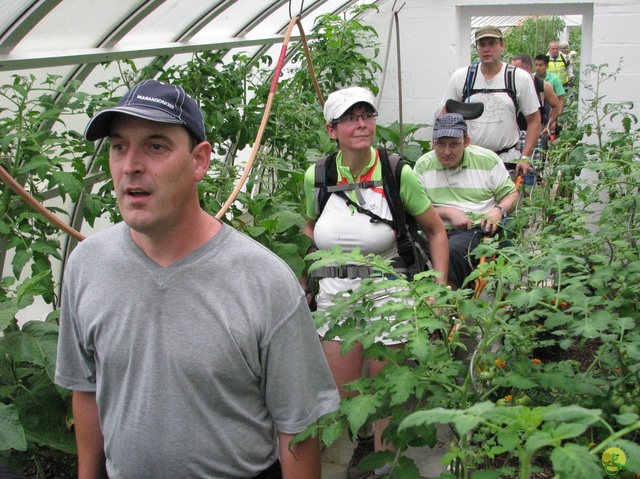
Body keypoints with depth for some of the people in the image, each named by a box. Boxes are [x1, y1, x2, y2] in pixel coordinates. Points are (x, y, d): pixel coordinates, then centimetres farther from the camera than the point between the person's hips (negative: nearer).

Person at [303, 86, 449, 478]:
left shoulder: (397, 173, -12)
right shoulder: (316, 176, -3)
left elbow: (436, 231, -1)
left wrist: (440, 289, -8)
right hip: (335, 294, 3)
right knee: (343, 395, 14)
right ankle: (363, 441, 45)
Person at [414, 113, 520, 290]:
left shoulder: (487, 160, 8)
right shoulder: (423, 166, 10)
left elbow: (512, 194, 14)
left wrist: (499, 210, -7)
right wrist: (447, 212, -8)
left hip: (478, 229, -1)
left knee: (452, 250, -35)